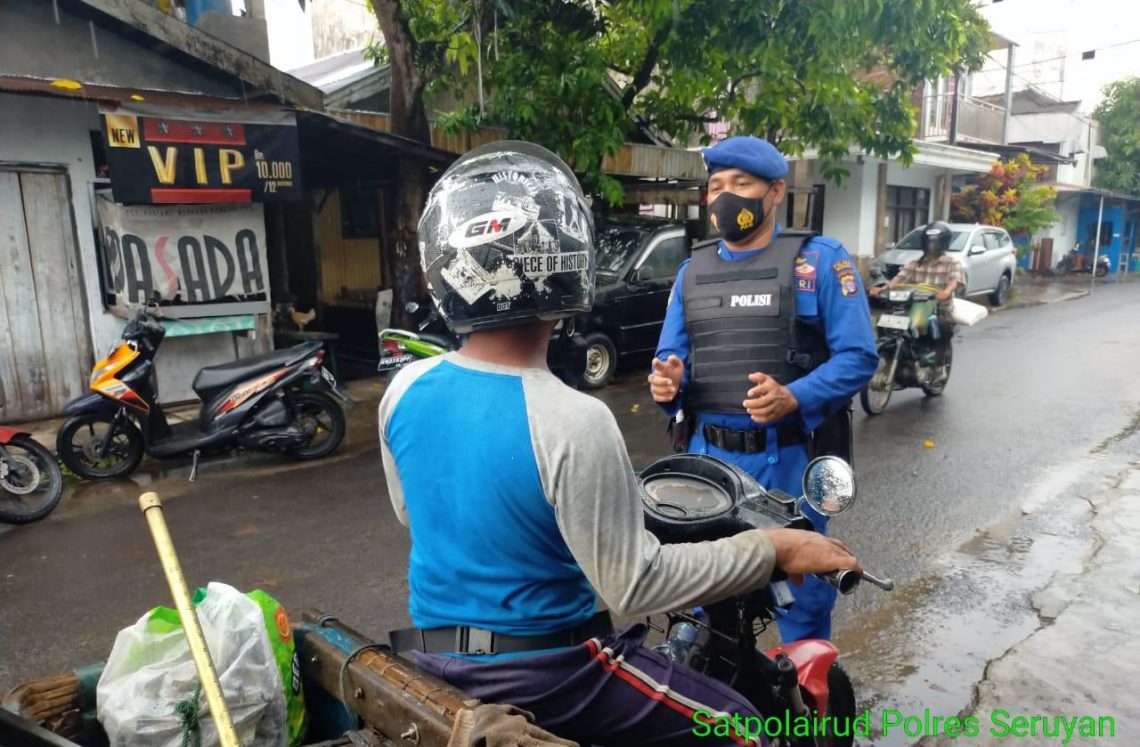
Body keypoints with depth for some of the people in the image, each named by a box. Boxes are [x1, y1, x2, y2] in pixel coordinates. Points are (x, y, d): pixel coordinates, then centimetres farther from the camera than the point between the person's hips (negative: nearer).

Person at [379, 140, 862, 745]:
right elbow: (633, 585, -24)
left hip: (429, 656, 7)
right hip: (539, 675, -7)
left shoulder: (403, 391, -9)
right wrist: (773, 549, -15)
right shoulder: (572, 423, -30)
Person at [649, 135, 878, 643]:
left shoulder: (820, 259, -3)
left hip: (788, 456, -3)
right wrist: (668, 382, -13)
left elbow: (858, 355, -9)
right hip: (708, 454, 4)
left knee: (800, 590, 13)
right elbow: (671, 356, 11)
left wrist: (793, 398, -25)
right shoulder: (692, 269, 10)